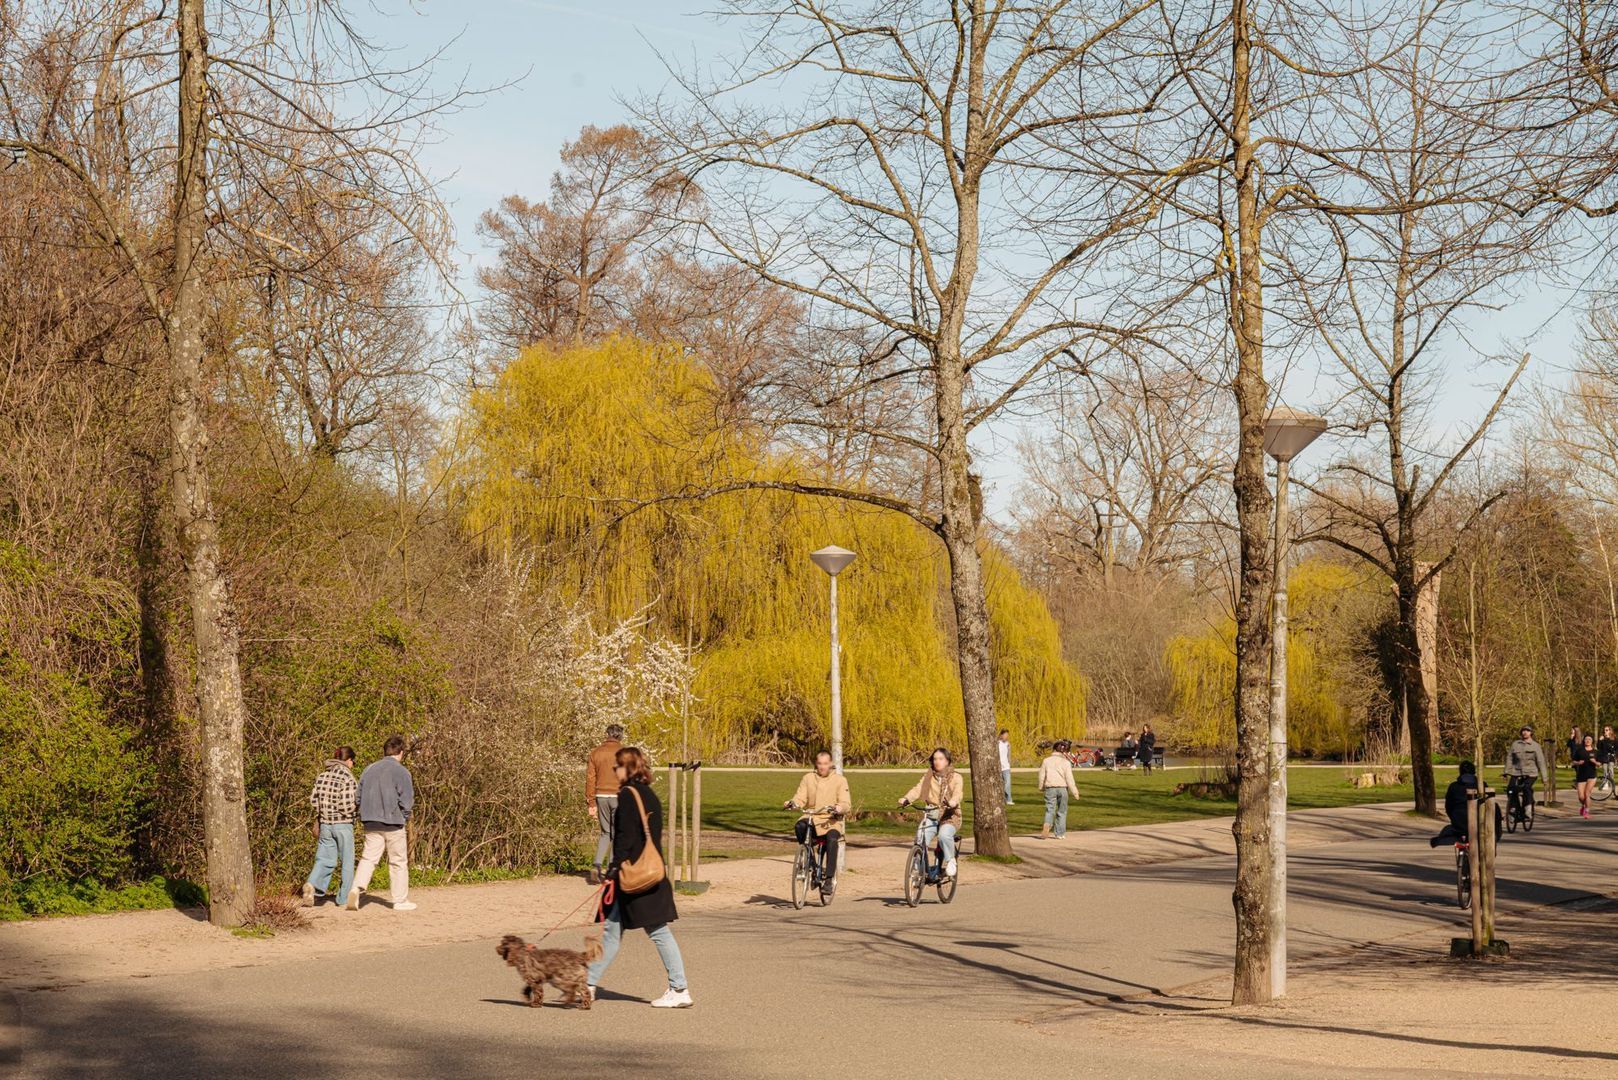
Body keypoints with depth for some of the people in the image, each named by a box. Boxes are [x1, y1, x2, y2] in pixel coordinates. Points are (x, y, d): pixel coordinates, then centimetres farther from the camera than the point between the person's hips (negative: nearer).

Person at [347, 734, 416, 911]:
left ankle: (357, 887, -18)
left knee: (368, 858, 6)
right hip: (393, 823, -5)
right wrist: (405, 817, 6)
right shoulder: (400, 771, -9)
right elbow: (407, 800, -11)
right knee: (398, 862, 6)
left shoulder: (369, 769, 10)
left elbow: (359, 796, 12)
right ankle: (400, 900, 13)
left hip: (371, 823, 5)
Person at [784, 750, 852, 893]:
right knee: (800, 826, -33)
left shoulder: (840, 780, 5)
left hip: (831, 821, -2)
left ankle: (830, 879, -31)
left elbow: (847, 804, -5)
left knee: (832, 838, -34)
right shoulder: (808, 778, 11)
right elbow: (800, 798, 4)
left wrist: (839, 808, -28)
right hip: (811, 818, 2)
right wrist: (793, 803, -20)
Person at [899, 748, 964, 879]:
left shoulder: (956, 777, 1)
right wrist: (906, 799, -27)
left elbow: (958, 793, -19)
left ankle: (950, 861, -7)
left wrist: (953, 802, -43)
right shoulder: (928, 776, 9)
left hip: (950, 816, -3)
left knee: (944, 835, -33)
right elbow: (918, 789, -6)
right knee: (920, 837, -24)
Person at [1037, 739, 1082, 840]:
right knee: (1062, 811, 10)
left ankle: (1047, 826, -28)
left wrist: (1041, 788, 22)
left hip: (1050, 788, 1)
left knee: (1050, 809, 0)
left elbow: (1042, 776, 7)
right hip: (1062, 788, -1)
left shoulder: (1046, 761, 3)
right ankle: (1059, 833, 11)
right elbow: (1069, 779, -5)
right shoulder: (1066, 762, -3)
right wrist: (1074, 792, 1)